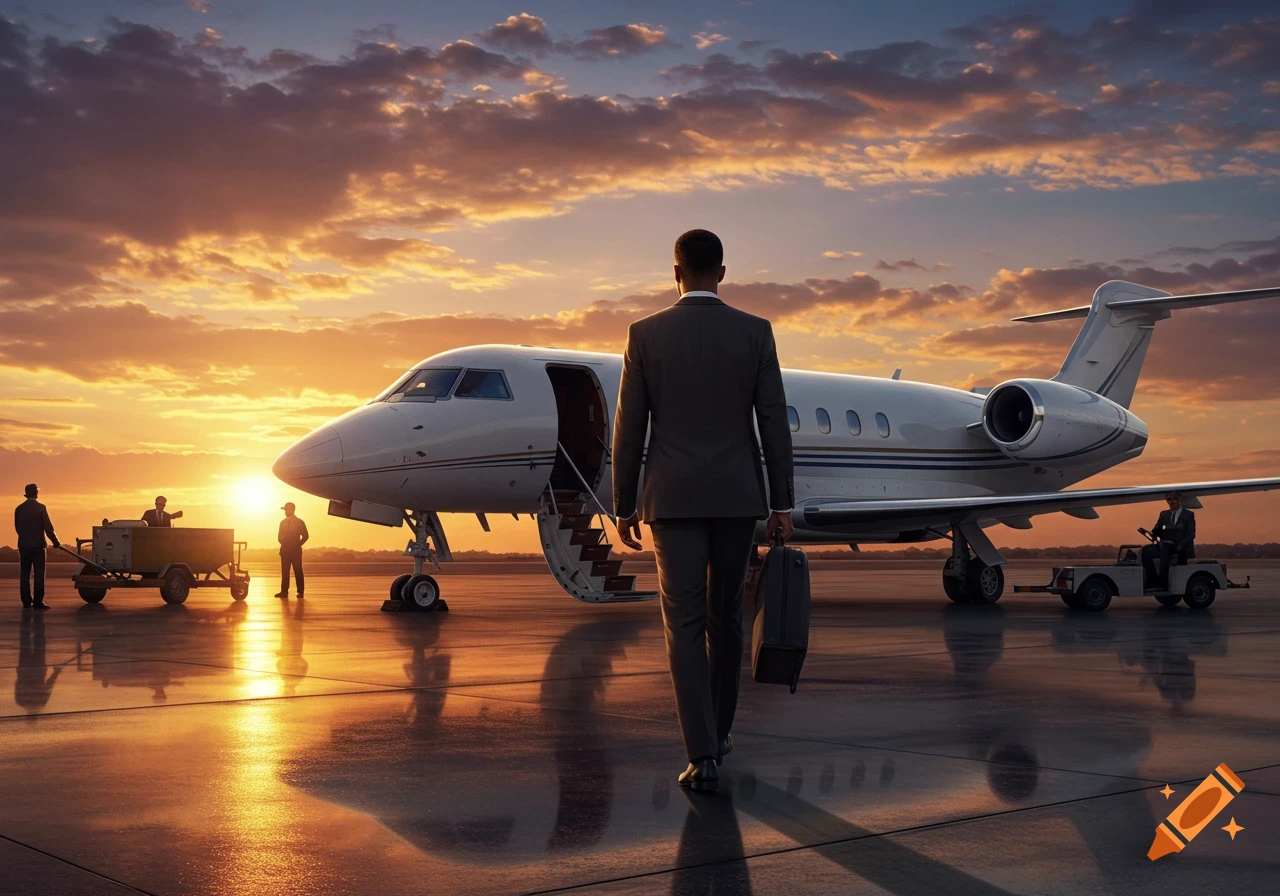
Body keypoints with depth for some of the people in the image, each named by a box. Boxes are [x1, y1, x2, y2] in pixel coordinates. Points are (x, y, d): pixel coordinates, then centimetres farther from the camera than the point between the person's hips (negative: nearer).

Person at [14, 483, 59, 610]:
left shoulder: (19, 509, 5)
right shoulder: (40, 507, -8)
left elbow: (17, 527, 11)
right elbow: (48, 527, -8)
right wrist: (56, 542, 1)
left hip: (23, 545, 4)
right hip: (37, 545, -4)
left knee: (25, 574, 8)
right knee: (38, 574, -3)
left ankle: (26, 602, 8)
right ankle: (38, 602, -8)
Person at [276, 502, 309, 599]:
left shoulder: (299, 522, 1)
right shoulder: (283, 522, 13)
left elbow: (305, 536, 2)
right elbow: (280, 536, 18)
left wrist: (298, 545, -2)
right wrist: (283, 543, 2)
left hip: (296, 550, -4)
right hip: (285, 550, 4)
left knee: (298, 571, -4)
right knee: (284, 571, 0)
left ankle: (300, 592, -2)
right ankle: (284, 591, 0)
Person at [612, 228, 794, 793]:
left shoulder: (645, 334, -2)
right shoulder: (755, 332, 0)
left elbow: (630, 427, -1)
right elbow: (774, 422, -1)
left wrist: (623, 507, 7)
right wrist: (783, 504, 4)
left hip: (673, 498, -2)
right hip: (737, 496, 2)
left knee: (685, 625, -2)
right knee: (725, 615, 18)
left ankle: (703, 755, -11)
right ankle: (718, 729, 30)